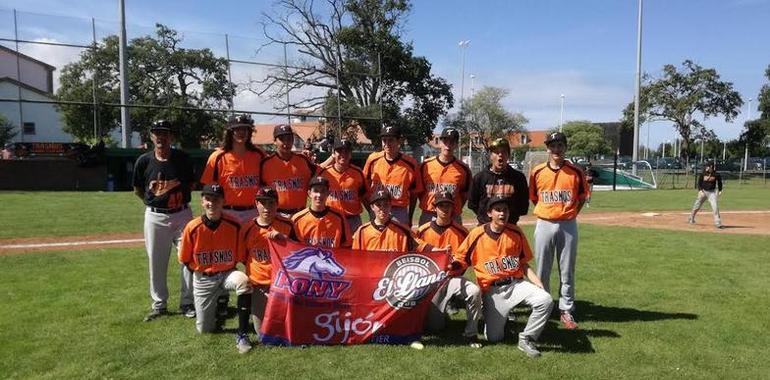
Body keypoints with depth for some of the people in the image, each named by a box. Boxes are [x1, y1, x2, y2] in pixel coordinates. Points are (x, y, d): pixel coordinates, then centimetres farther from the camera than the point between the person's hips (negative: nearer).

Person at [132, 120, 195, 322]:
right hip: (155, 216, 1)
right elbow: (137, 190, 12)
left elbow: (191, 183, 10)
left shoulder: (182, 158, -2)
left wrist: (181, 198, -5)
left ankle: (187, 303, 13)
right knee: (156, 262, 9)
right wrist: (152, 202, 4)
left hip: (182, 214, 0)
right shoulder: (144, 161, -1)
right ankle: (159, 305, 23)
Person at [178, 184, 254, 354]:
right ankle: (215, 305, 40)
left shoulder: (234, 226, -15)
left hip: (228, 273, -1)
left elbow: (240, 256, -2)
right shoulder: (192, 227, -15)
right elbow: (185, 259, 1)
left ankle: (242, 334, -25)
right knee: (204, 329, 4)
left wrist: (226, 272, -8)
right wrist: (200, 273, 3)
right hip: (203, 279, 1)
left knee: (243, 281, -37)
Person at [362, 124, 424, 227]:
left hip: (400, 212, -1)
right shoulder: (373, 160, -3)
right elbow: (365, 187, 7)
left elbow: (414, 194, 3)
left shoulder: (410, 164, -6)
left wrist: (409, 219, 5)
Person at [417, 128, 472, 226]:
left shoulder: (463, 169, 0)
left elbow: (465, 194, 9)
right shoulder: (426, 165, 1)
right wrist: (426, 207, 3)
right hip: (428, 217, 1)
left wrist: (456, 210, 1)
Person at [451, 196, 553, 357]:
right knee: (493, 337, -8)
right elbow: (460, 260, 2)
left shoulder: (516, 232, 2)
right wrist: (453, 267, -19)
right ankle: (498, 319, 30)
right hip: (492, 291, -2)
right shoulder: (477, 234, -5)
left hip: (517, 284, 2)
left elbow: (524, 265, 8)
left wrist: (539, 284, -4)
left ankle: (526, 339, -2)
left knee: (545, 300, -24)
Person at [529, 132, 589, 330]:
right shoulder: (537, 172, 0)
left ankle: (566, 311, 17)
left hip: (568, 226, 0)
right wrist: (545, 213, 4)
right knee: (542, 271, 8)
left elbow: (582, 197, 9)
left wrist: (570, 214, 1)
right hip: (544, 225, 1)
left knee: (567, 272, 6)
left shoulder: (575, 172, -2)